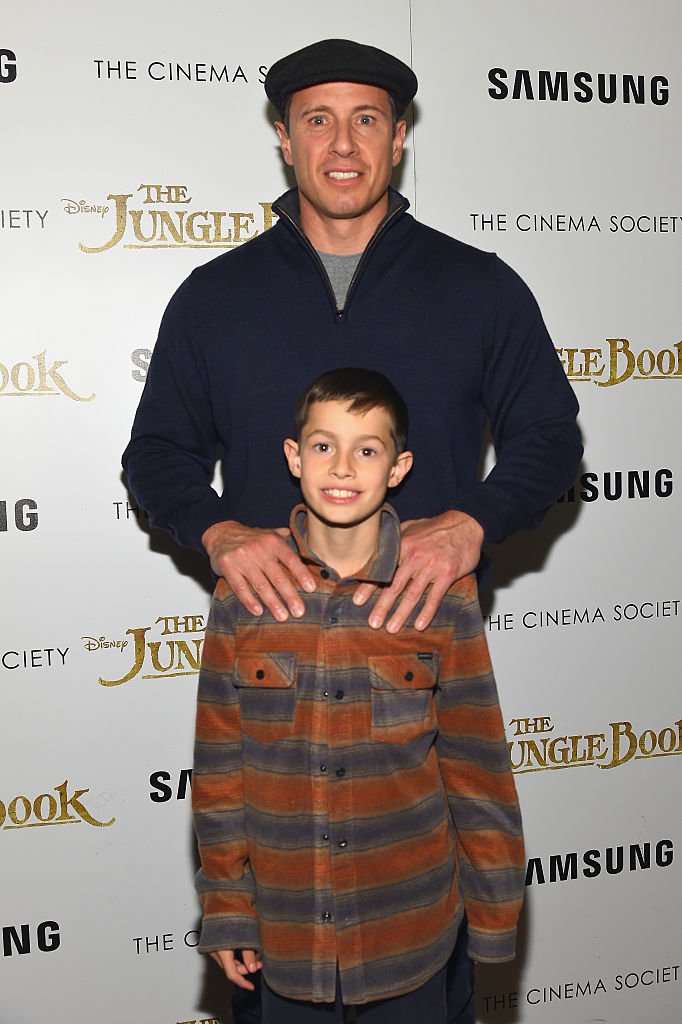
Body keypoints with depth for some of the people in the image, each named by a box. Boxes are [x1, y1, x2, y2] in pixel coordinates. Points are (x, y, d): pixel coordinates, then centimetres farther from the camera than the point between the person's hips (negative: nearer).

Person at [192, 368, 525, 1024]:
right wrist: (227, 907, 2)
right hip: (285, 926, 1)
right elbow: (219, 761, -1)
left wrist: (494, 907, 2)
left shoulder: (444, 591, -9)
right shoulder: (242, 590, -7)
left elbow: (475, 759, -3)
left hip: (410, 921, 0)